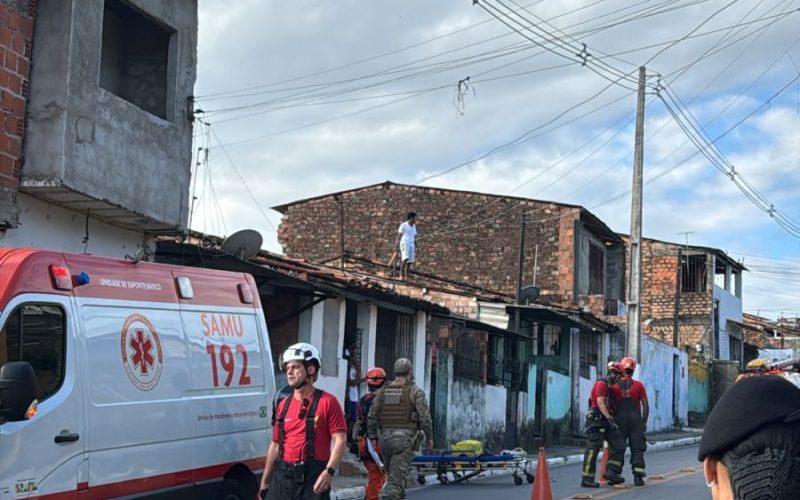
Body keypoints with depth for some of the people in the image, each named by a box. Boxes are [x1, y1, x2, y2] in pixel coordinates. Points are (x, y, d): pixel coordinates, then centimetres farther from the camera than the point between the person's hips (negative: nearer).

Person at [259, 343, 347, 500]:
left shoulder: (327, 402, -4)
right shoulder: (284, 405, 13)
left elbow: (340, 440, -9)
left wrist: (329, 472, -22)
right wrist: (264, 481, 17)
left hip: (313, 478, -5)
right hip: (283, 476, 5)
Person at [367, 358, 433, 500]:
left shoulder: (383, 391, 10)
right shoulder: (415, 391, -3)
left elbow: (372, 416, 6)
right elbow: (424, 417, -8)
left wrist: (373, 437, 14)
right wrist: (429, 436, 3)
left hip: (385, 437, 5)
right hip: (405, 439, -5)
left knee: (394, 473, 20)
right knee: (396, 476, -8)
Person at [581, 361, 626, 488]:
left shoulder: (608, 386, 21)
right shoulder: (601, 384, -9)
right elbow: (600, 403, -19)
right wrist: (610, 419, -25)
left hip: (605, 421, 10)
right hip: (597, 420, -10)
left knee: (619, 445, 3)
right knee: (593, 449, -6)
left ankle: (611, 472, 6)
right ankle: (586, 479, -3)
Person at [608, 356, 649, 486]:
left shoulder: (615, 386, 1)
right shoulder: (639, 385, 1)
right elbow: (645, 405, 0)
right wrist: (644, 422, 9)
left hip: (620, 419, 0)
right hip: (635, 419, 0)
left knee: (618, 448, 7)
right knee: (637, 449, 6)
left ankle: (613, 473, -3)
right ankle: (638, 477, 2)